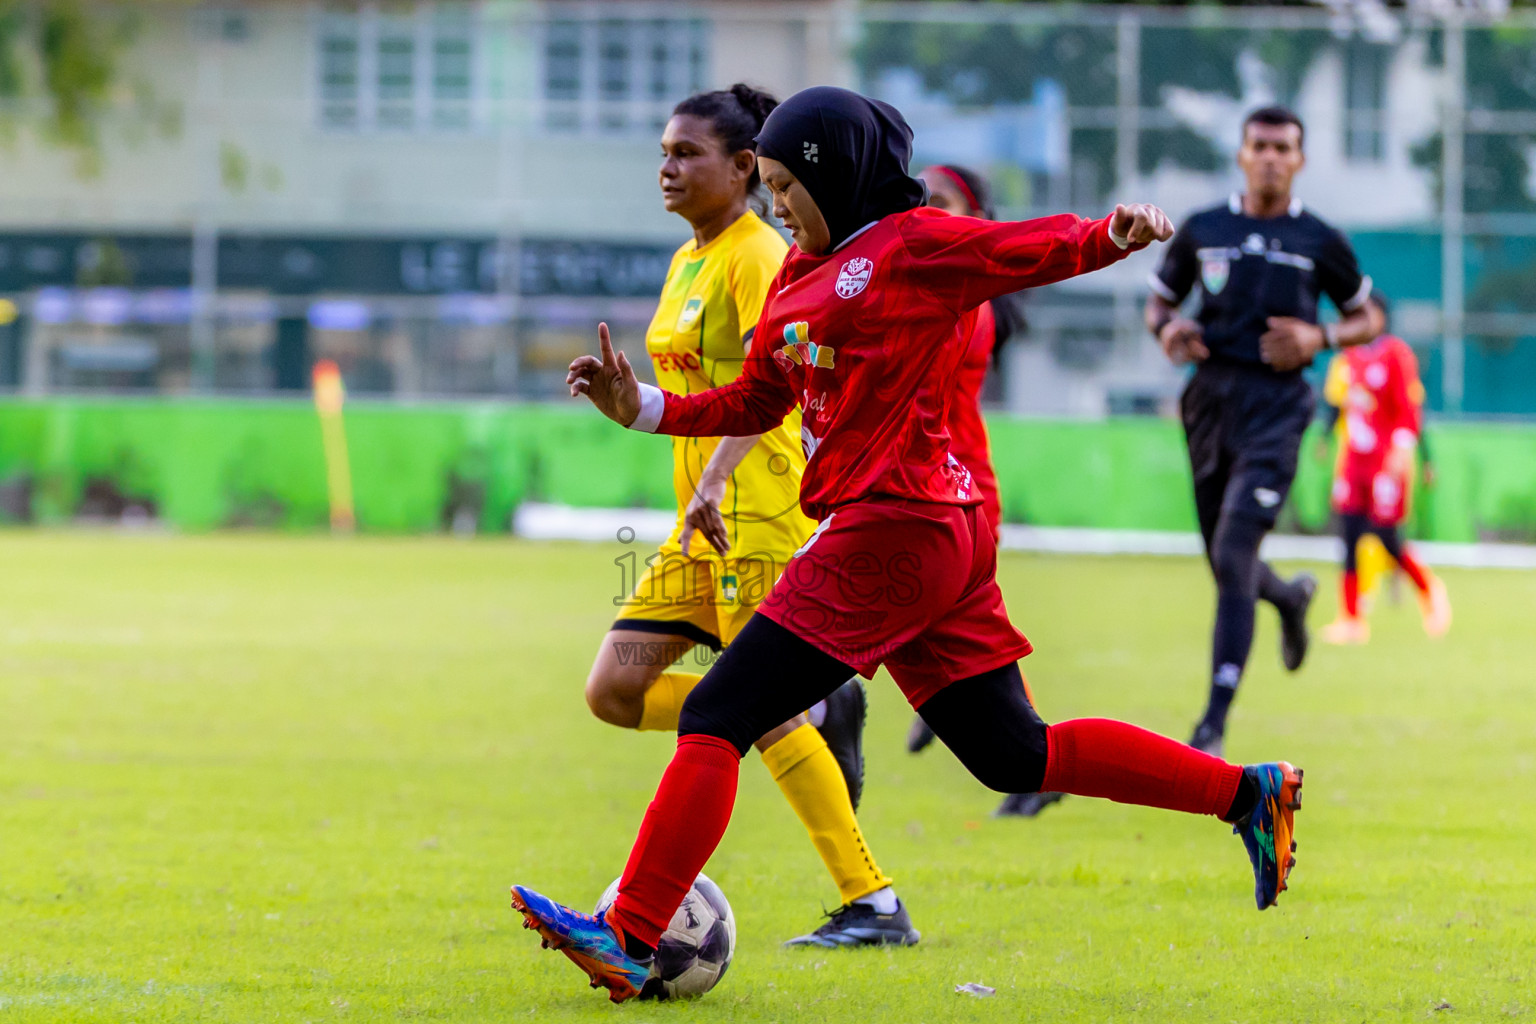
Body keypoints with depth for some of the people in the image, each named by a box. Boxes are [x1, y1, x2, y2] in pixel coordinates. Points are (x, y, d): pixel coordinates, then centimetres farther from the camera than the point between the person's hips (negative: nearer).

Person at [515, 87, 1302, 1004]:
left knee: (716, 719, -9)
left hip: (892, 530, -10)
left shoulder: (914, 244, -5)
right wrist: (643, 407, 12)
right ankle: (1248, 793, 17)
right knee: (1015, 756, 13)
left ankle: (628, 940, -10)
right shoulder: (800, 274, 19)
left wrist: (1116, 235, -25)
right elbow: (755, 403, 24)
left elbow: (1039, 248, -6)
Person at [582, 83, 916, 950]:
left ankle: (875, 906, -7)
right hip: (703, 527, 9)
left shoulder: (758, 255, -12)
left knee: (764, 714, -11)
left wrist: (715, 482, -38)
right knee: (615, 691, 1)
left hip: (759, 516, -9)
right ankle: (812, 712, 10)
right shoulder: (689, 260, 16)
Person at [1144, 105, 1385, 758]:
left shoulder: (1319, 241, 3)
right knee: (1228, 568, 13)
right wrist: (1167, 328, -4)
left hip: (1276, 405, -4)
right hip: (1211, 398, 4)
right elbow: (1160, 300, 19)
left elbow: (1367, 318, 13)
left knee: (1234, 558, -17)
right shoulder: (1202, 231, 8)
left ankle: (1214, 725, -19)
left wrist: (1319, 339, -6)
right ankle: (1291, 595, 52)